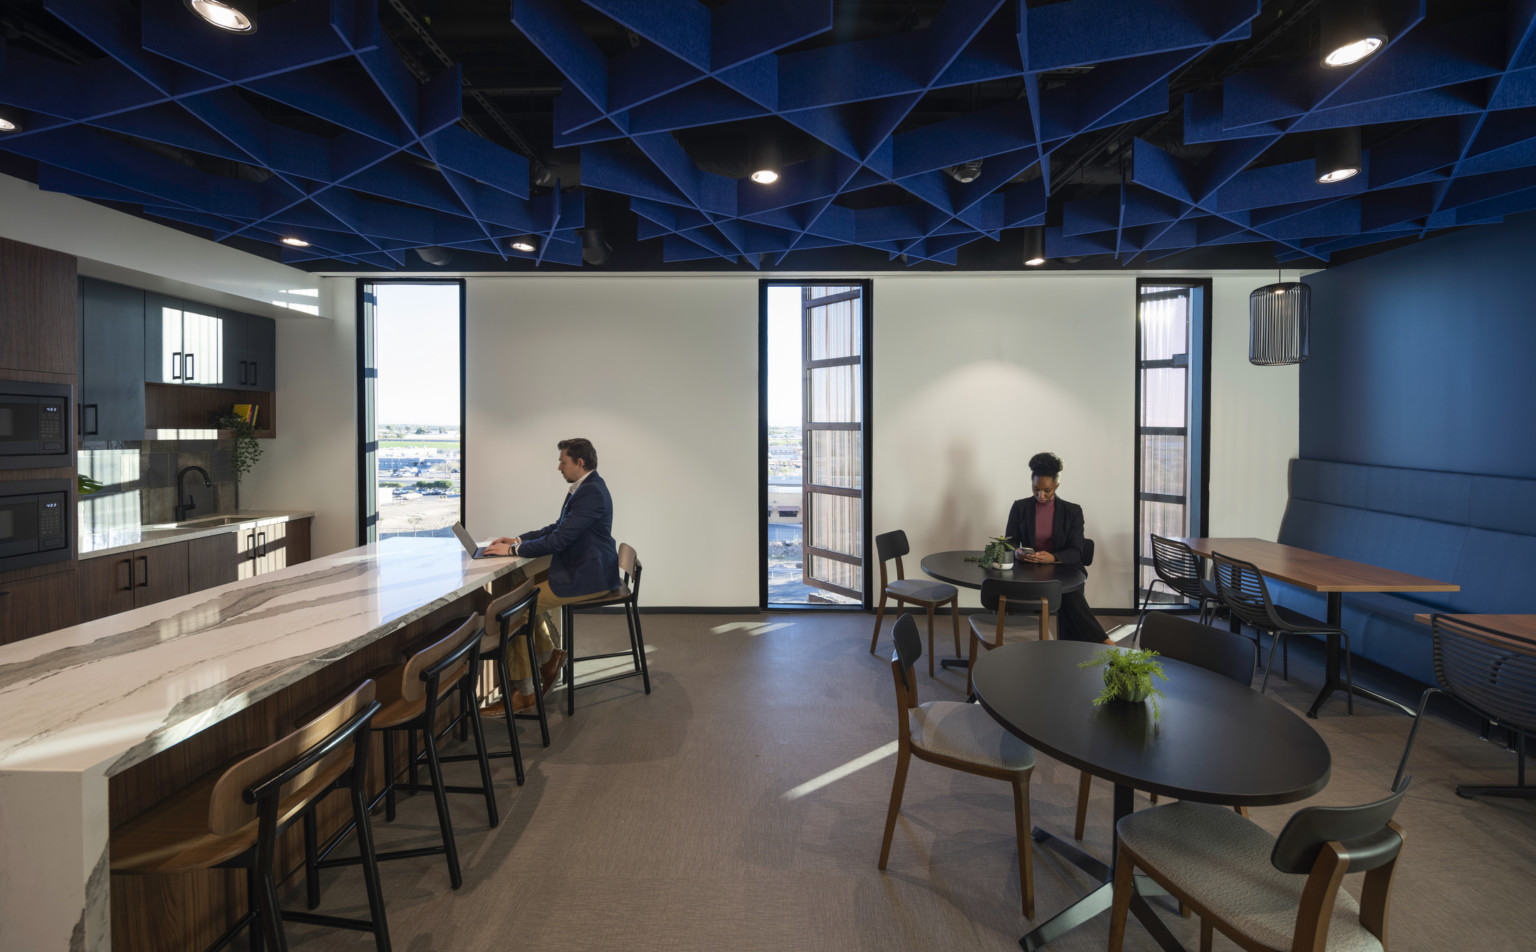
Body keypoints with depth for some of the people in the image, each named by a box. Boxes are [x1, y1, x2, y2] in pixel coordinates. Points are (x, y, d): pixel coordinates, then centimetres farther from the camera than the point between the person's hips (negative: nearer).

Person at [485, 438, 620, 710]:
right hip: (584, 572, 11)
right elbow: (558, 527, 21)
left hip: (587, 577, -11)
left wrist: (513, 550, -14)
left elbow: (560, 539, -24)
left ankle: (523, 691, -1)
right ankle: (547, 657, 24)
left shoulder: (591, 493, -21)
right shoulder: (584, 488, 13)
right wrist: (518, 539, 11)